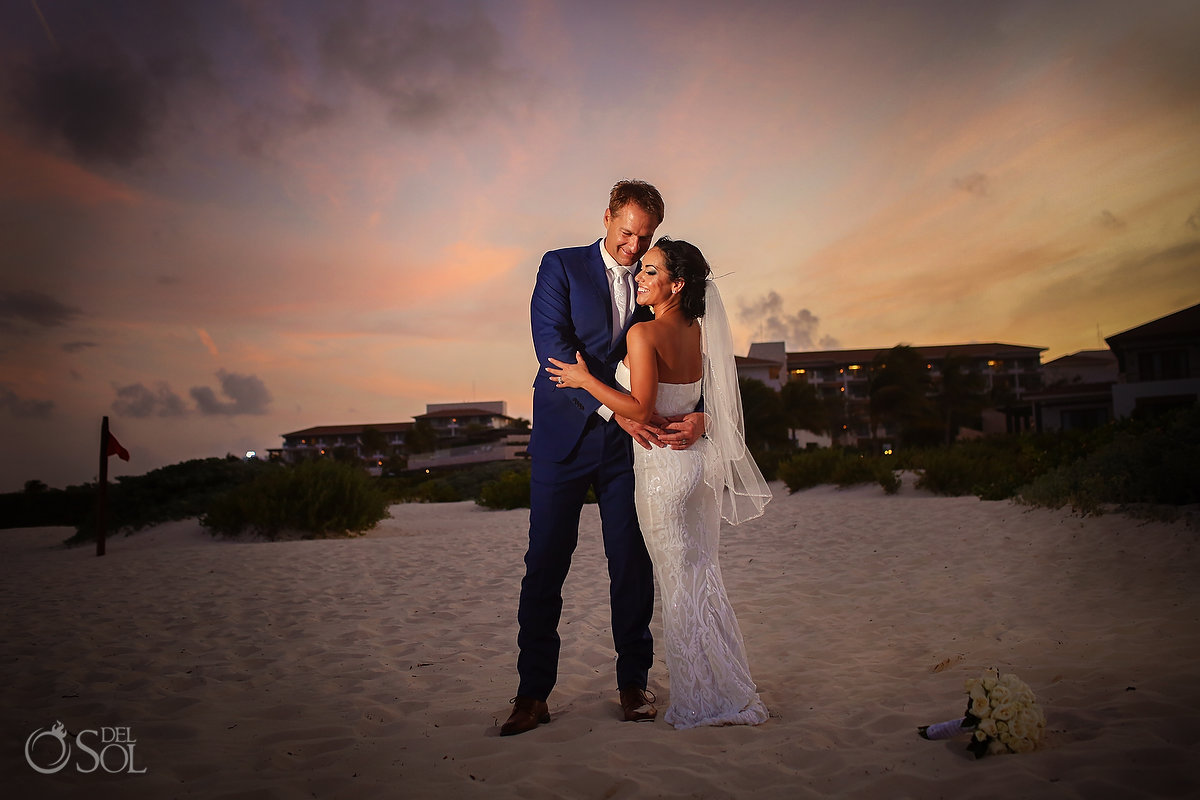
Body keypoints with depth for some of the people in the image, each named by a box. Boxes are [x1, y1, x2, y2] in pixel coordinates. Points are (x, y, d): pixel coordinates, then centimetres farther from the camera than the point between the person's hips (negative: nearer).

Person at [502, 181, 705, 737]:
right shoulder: (561, 266, 3)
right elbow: (553, 346, -10)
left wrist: (698, 415, -16)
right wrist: (616, 408, -20)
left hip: (631, 439, 2)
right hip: (565, 436, -2)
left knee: (632, 562, 4)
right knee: (545, 565, 0)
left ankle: (633, 684, 18)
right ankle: (532, 694, 9)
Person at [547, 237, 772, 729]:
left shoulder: (643, 334, -16)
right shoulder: (697, 332, 6)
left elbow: (641, 410, -21)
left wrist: (585, 379, -13)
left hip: (661, 467, -7)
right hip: (699, 461, 7)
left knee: (678, 585, 4)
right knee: (705, 578, 15)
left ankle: (700, 704, 14)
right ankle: (732, 695, 24)